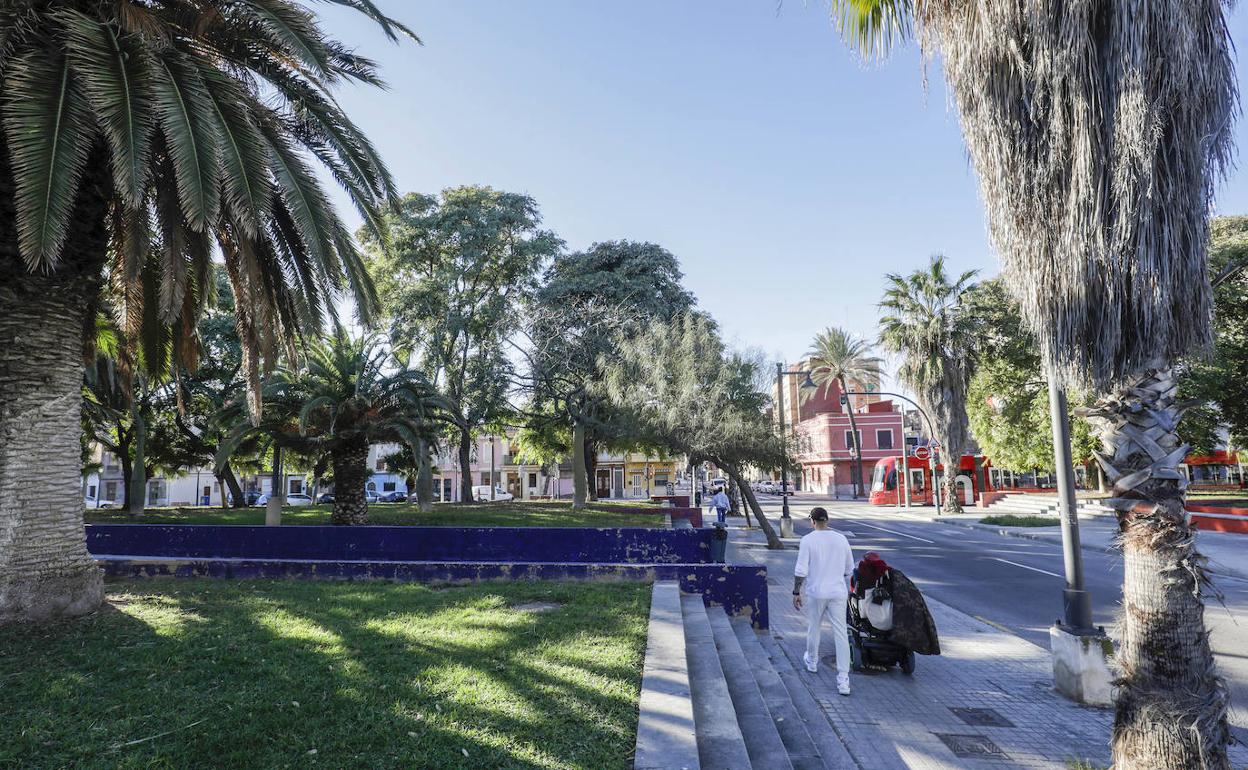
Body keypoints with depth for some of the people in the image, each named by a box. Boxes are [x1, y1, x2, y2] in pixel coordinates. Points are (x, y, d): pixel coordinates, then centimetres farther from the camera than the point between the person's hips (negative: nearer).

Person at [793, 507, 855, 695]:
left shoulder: (808, 540, -10)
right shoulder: (841, 539, 0)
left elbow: (801, 570, -13)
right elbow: (849, 569, 11)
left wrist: (796, 592, -3)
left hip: (815, 593, -2)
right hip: (838, 593, 2)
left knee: (814, 628, 19)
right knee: (841, 634, 2)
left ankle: (812, 662, 40)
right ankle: (843, 680, -2)